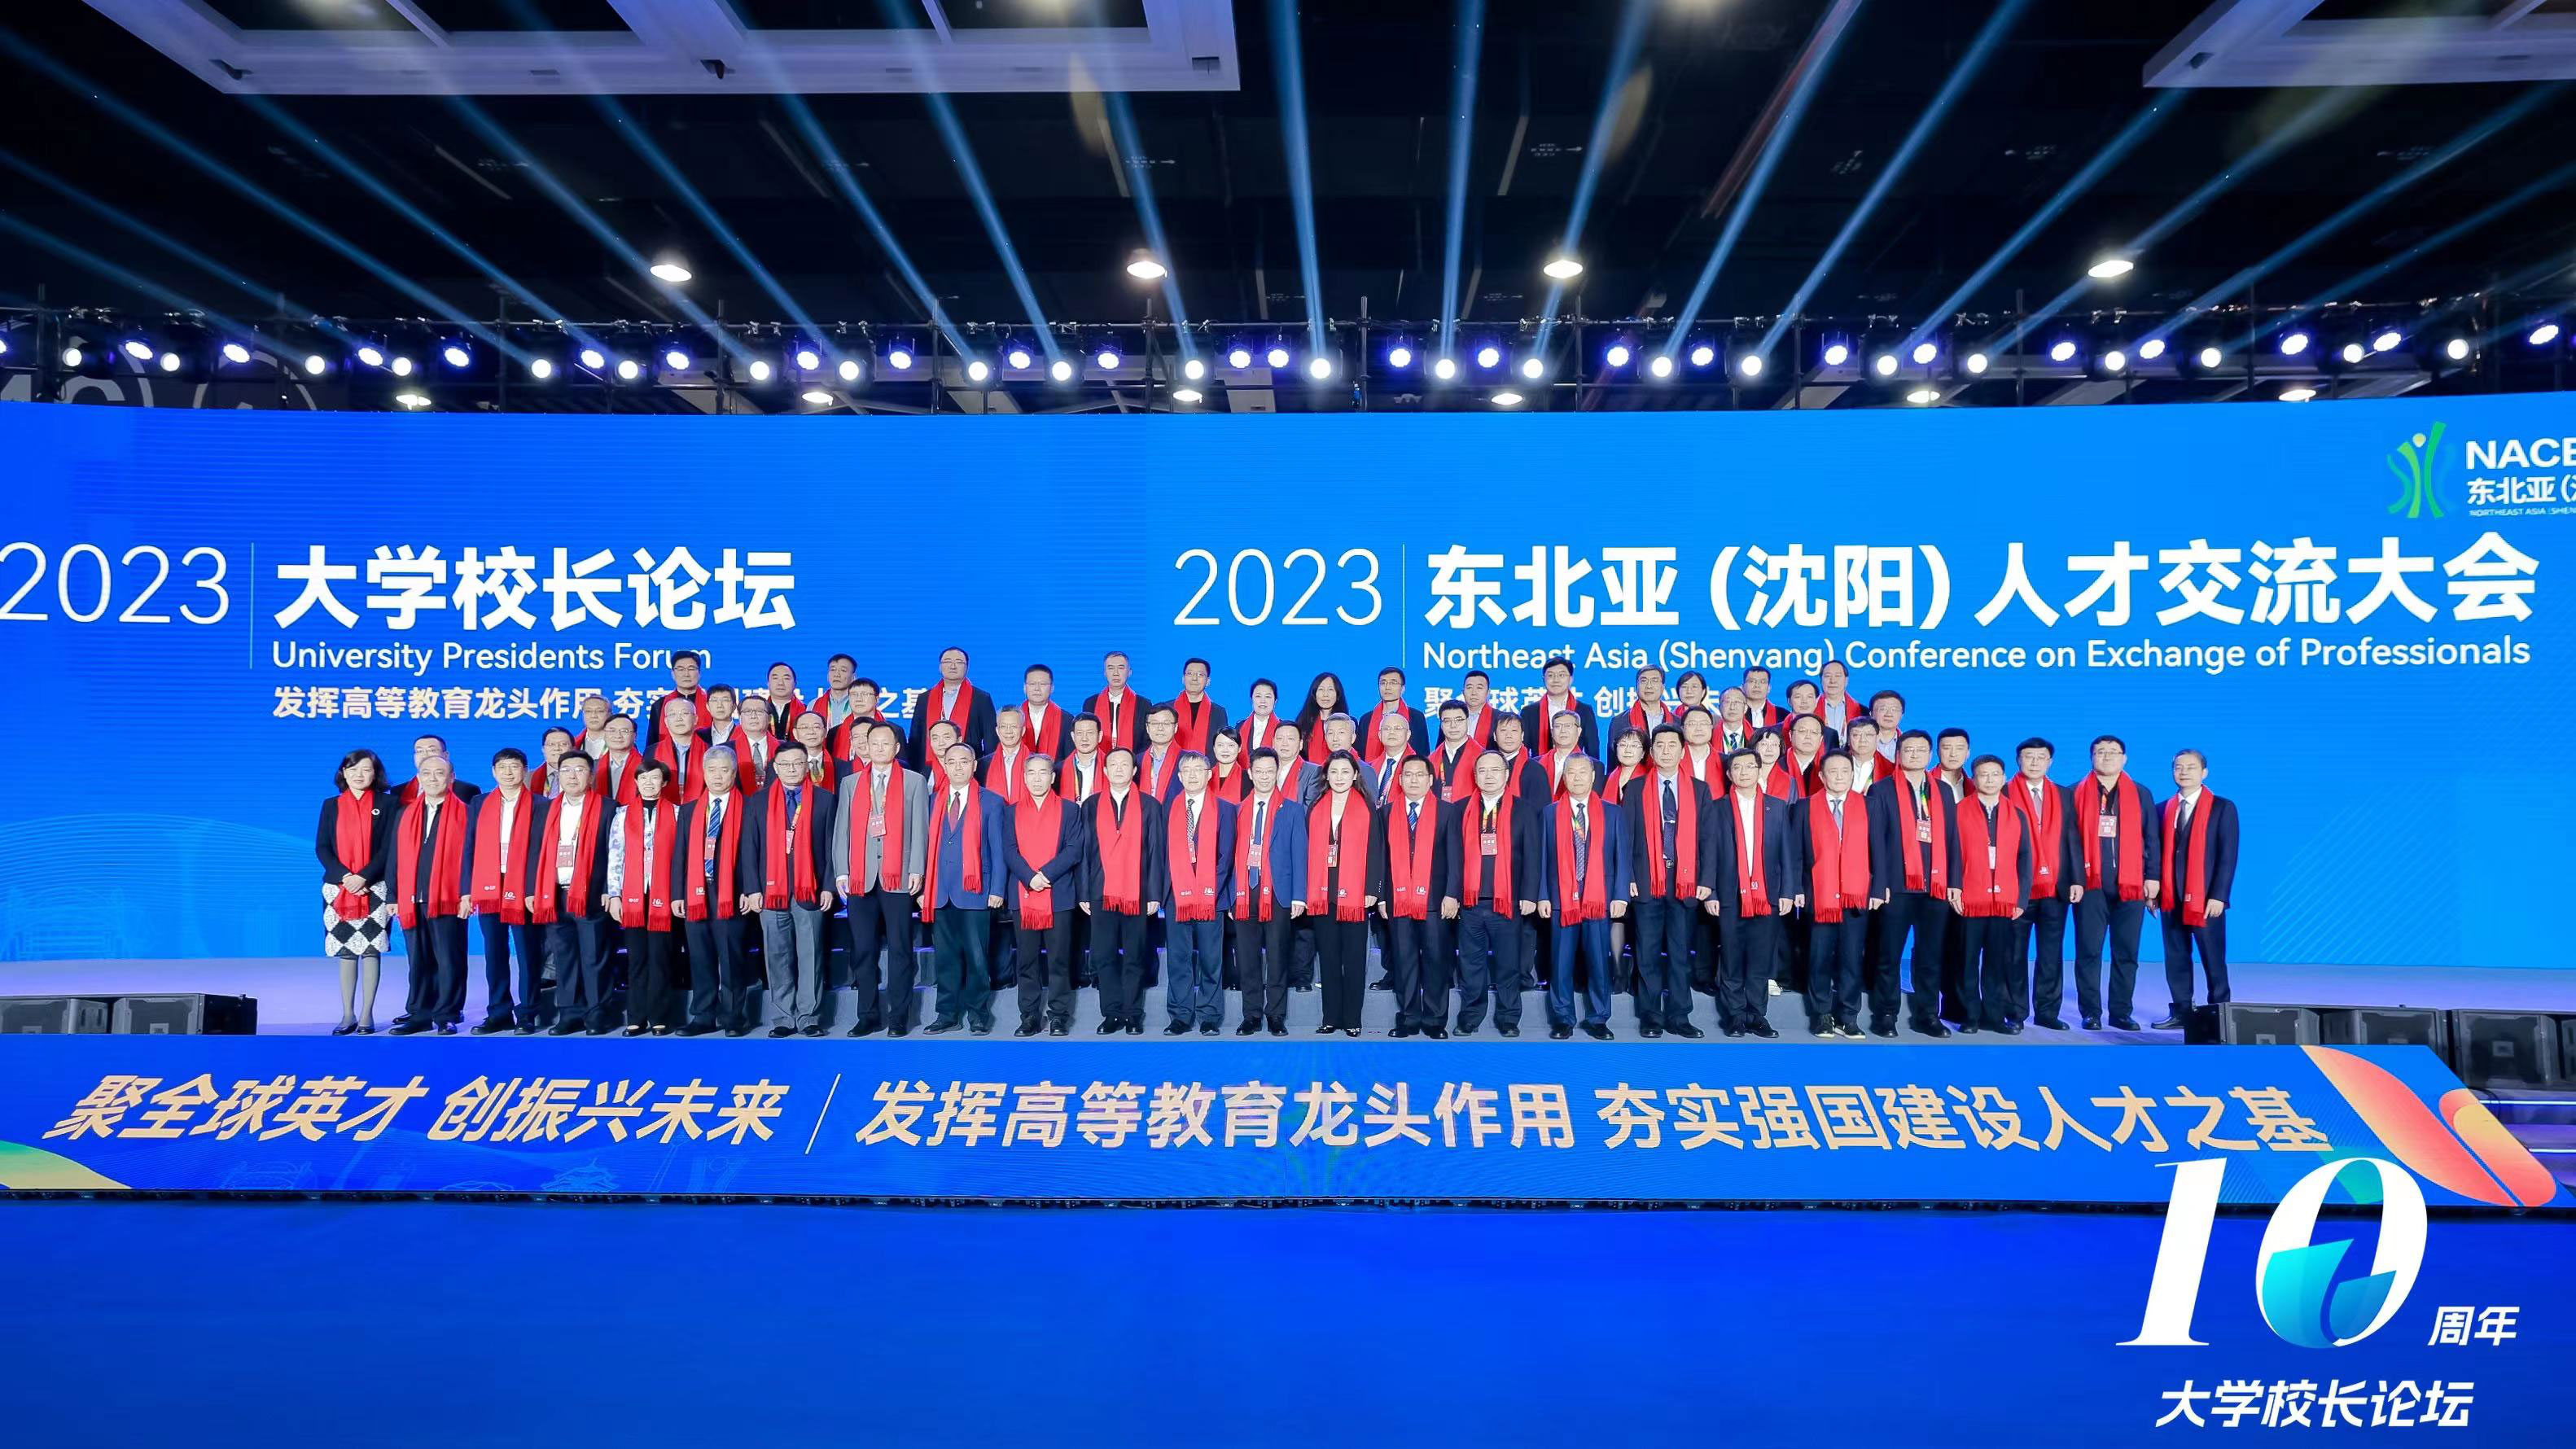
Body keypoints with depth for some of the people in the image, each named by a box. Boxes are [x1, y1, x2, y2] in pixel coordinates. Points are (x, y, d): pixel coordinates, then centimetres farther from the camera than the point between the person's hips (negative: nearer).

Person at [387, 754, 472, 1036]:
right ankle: (419, 1015, 17)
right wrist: (393, 897, 9)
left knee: (449, 961, 0)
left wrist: (466, 894, -12)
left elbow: (469, 855, -4)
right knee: (418, 962, 10)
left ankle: (447, 1016, 7)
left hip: (448, 900, -4)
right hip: (412, 901, 4)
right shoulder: (405, 815, 15)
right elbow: (396, 859, 15)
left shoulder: (465, 813, 2)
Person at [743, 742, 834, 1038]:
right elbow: (749, 847, 6)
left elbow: (830, 846, 4)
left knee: (810, 957, 1)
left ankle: (809, 1017, 6)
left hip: (811, 891, -1)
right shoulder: (759, 802, 9)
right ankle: (784, 1018, 11)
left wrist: (828, 887, -3)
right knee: (778, 958, 4)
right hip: (771, 891, 1)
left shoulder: (824, 800, 7)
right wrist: (753, 889, -2)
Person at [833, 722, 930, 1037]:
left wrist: (917, 870, -7)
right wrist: (841, 871, 1)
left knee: (900, 949, 0)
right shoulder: (851, 783, 15)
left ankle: (899, 1017, 5)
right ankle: (868, 1015, 11)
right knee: (862, 950, 3)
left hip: (899, 877, -2)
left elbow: (920, 829, 2)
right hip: (860, 877, 2)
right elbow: (841, 829, 10)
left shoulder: (914, 782, 8)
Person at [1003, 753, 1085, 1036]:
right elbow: (1009, 851, 2)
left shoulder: (1069, 810, 6)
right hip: (1022, 896, 2)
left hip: (1059, 896, -2)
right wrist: (1030, 877, -13)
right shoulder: (1013, 811, 11)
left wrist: (1046, 874, -15)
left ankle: (1058, 1016, 8)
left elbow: (1074, 850, -3)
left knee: (1059, 959, 1)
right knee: (1027, 960, 5)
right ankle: (1030, 1016, 12)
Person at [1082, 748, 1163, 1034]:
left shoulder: (1149, 806, 5)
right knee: (1104, 956, 3)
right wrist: (1084, 893, 2)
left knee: (1134, 957, 3)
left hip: (1137, 893, -1)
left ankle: (1133, 1014, 11)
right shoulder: (1091, 806, 9)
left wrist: (1154, 894, -3)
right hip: (1102, 893, 1)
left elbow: (1155, 852, 3)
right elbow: (1085, 852, 7)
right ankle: (1112, 1013, 12)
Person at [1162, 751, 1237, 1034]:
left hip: (1210, 896, -2)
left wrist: (1212, 889, -8)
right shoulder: (1169, 809, 9)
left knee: (1211, 959, 2)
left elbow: (1226, 854, 1)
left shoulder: (1224, 809, 5)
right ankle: (1180, 1016, 12)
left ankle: (1209, 1016, 10)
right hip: (1176, 895, 2)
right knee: (1177, 958, 4)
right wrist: (1163, 889, 0)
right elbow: (1164, 852, 10)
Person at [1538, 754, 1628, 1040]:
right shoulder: (1551, 813, 7)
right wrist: (1542, 896, -3)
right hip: (1561, 899, 0)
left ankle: (1597, 1020, 14)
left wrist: (1620, 896, -4)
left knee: (1598, 962, 4)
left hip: (1600, 900, 0)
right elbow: (1544, 858, 5)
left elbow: (1621, 856, 5)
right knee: (1562, 963, 3)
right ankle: (1562, 1019, 12)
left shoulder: (1612, 813, 8)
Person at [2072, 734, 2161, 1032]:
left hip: (2131, 886, 2)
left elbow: (2151, 839, 8)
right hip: (2090, 886, -2)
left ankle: (2122, 1012, 13)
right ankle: (2091, 1013, 5)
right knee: (2088, 951, -1)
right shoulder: (2077, 794, 4)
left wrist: (2153, 876, 0)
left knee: (2127, 953, 4)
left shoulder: (2140, 794, 10)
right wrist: (2073, 879, -6)